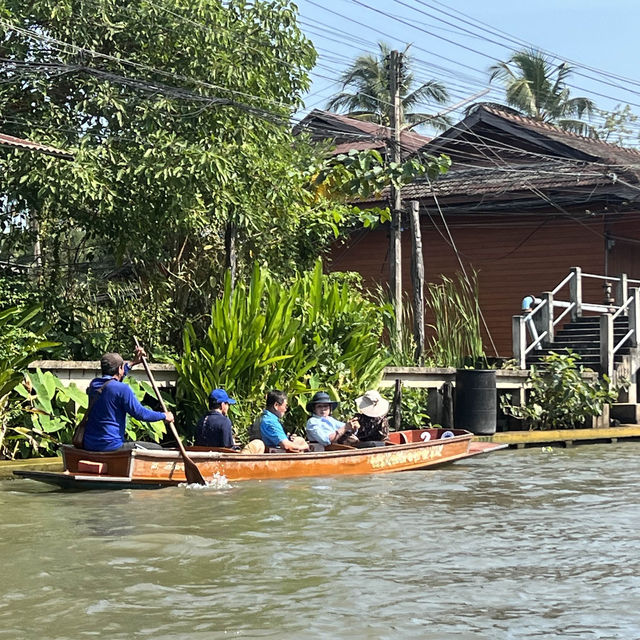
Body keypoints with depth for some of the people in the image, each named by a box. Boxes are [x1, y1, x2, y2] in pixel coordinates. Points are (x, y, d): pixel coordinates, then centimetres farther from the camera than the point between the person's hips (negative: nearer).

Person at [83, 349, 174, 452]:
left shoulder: (94, 384, 8)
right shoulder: (122, 389, -15)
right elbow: (140, 413, -11)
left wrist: (132, 363, 35)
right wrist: (164, 416, 4)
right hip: (110, 446, -9)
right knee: (157, 450, 2)